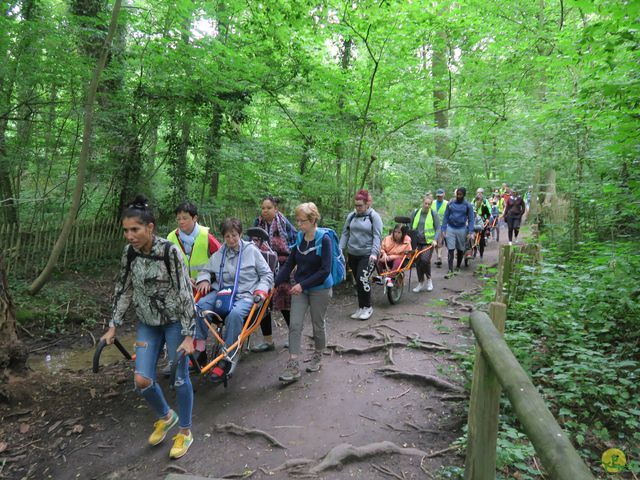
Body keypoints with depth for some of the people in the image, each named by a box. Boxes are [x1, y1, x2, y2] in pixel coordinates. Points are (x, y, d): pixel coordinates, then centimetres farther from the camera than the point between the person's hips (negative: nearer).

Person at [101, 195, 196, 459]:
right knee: (142, 379, -1)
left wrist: (188, 336, -21)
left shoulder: (170, 251, -22)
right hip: (147, 323, 5)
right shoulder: (129, 253, -5)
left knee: (179, 377, 3)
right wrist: (113, 327, 4)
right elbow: (124, 289, 6)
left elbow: (185, 293, -20)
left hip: (175, 321, -5)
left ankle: (185, 431, 25)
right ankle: (165, 416, 30)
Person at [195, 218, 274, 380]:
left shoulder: (252, 250, 3)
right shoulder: (219, 253, 12)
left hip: (245, 295, -4)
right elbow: (206, 270, 26)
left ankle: (227, 359, -22)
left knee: (235, 314, -36)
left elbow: (267, 274, 6)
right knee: (200, 306, -26)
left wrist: (261, 290, -10)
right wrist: (203, 280, 4)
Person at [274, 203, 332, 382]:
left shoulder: (324, 240, -15)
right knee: (295, 325, -3)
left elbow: (325, 270, -19)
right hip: (300, 288, 5)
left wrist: (303, 284, -22)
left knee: (318, 325, 11)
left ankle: (317, 357, 35)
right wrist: (275, 283, -2)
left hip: (319, 289, -4)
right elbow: (289, 264, 6)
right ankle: (293, 367, 1)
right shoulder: (299, 238, 1)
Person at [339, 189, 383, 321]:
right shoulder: (351, 216, 7)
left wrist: (374, 253, -20)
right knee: (358, 282, 11)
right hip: (353, 254, 5)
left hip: (367, 255, -5)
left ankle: (368, 307, 6)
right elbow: (345, 233, 10)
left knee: (362, 280, -13)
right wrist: (340, 249, 2)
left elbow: (377, 236, -10)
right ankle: (361, 308, 24)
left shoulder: (374, 216, -6)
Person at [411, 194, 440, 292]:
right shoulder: (416, 213, 6)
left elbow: (438, 228, -3)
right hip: (417, 241, 4)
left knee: (425, 260, -19)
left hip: (428, 242, -3)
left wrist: (435, 239, -16)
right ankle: (421, 283, 21)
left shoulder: (433, 214, -2)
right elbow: (411, 226, 15)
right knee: (418, 262, 5)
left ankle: (428, 279, 6)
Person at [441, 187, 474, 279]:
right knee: (450, 250, -4)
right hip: (450, 228, 0)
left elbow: (471, 219, -1)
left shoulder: (468, 205, -1)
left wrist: (470, 232, -9)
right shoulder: (450, 203, 2)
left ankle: (457, 268, 29)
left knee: (460, 250, 13)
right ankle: (450, 271, -2)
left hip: (461, 229, 0)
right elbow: (446, 217, 5)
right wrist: (443, 229, -1)